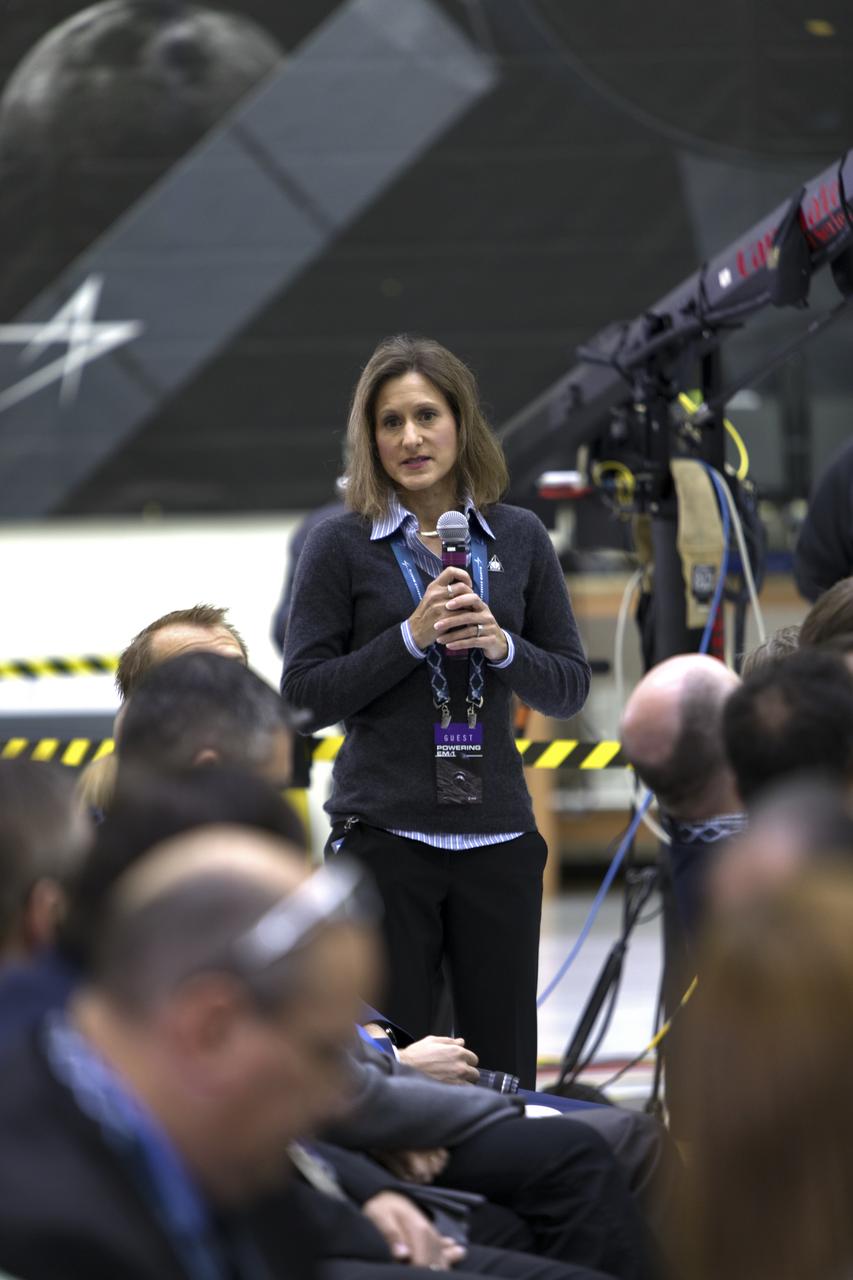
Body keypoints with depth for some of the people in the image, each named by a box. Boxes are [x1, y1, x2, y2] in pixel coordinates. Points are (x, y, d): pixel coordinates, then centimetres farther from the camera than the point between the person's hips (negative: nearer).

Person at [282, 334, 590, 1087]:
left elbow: (570, 688, 8)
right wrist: (412, 636, -15)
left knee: (505, 1068, 5)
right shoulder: (342, 546, -1)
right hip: (384, 834, -3)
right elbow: (305, 697, -5)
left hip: (497, 834, 3)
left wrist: (501, 645, -11)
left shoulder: (518, 539, 7)